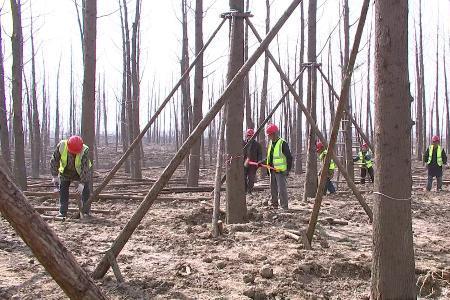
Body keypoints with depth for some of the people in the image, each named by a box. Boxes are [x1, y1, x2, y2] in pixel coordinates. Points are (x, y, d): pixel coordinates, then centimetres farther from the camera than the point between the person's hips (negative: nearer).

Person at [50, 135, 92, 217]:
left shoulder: (84, 150, -35)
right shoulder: (61, 146, -29)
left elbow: (85, 168, -34)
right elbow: (54, 160, -17)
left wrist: (82, 183, -37)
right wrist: (55, 176, -18)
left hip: (81, 172, -2)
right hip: (65, 171, 2)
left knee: (85, 190, -8)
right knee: (63, 190, -2)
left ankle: (86, 213, -1)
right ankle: (62, 213, 3)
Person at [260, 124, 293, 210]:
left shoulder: (283, 143, -11)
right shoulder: (270, 143, 14)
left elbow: (289, 157, -11)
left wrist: (288, 169, -14)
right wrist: (261, 162, 13)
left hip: (281, 171, -8)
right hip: (272, 170, 8)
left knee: (282, 189, -9)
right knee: (273, 189, 15)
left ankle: (284, 207, -4)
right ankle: (274, 204, 26)